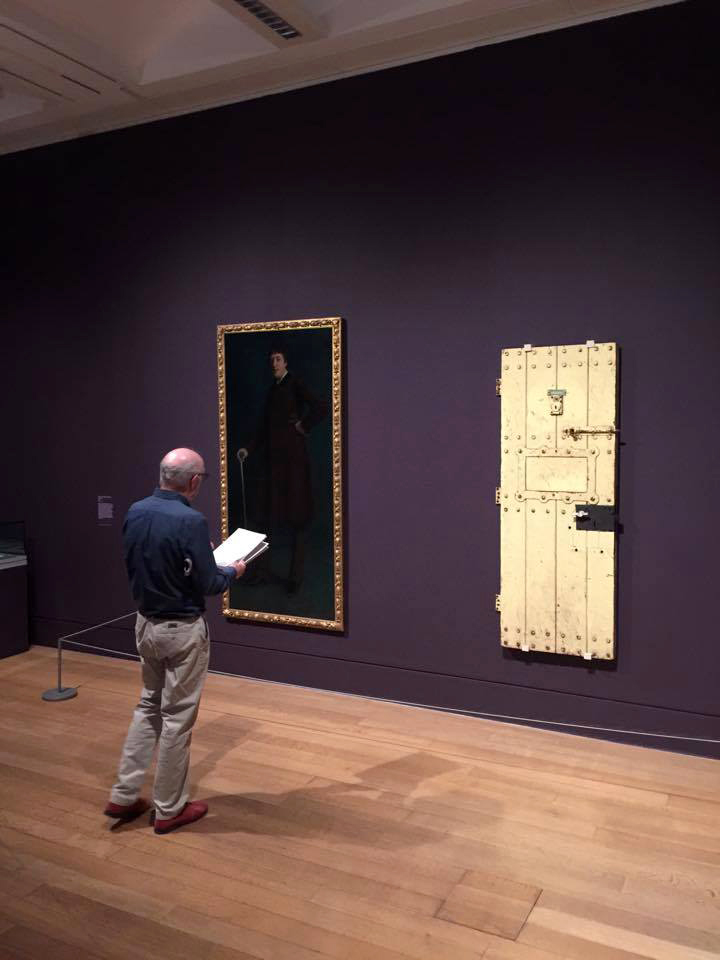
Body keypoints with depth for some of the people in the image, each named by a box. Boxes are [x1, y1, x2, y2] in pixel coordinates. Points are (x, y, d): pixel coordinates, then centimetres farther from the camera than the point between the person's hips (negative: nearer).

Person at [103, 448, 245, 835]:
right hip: (182, 630, -7)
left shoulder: (135, 512, -1)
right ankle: (169, 809, 19)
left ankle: (124, 796, 24)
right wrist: (232, 571, 3)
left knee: (149, 707, 21)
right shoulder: (190, 521, -24)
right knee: (177, 717, 6)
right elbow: (206, 584, -19)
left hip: (146, 622, 7)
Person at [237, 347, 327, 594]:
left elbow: (321, 408, -18)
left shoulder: (295, 384, -4)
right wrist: (248, 449, 7)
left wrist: (302, 426, -8)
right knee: (270, 514, 9)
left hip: (293, 455, -7)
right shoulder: (272, 390, 17)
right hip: (274, 455, 7)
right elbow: (264, 426, 17)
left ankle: (295, 576, 4)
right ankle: (260, 569, 17)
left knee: (296, 515, -2)